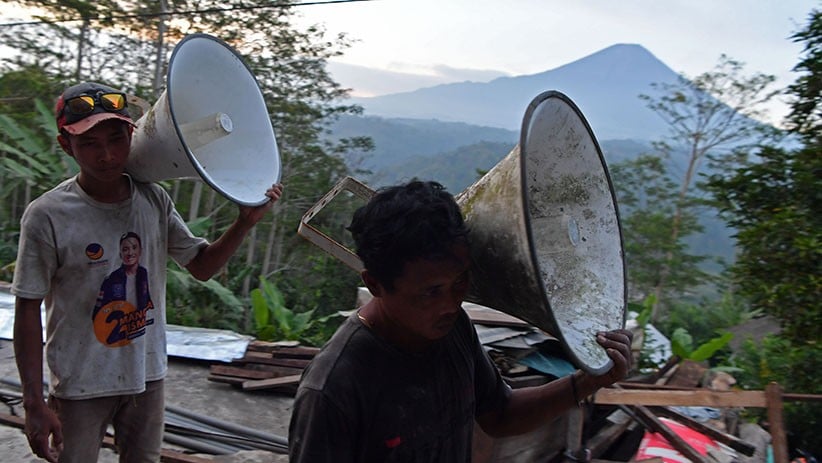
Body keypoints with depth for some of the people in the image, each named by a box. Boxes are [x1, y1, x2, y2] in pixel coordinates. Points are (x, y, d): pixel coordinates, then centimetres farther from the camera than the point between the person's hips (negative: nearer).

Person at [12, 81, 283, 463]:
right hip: (80, 387, -4)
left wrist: (245, 223, -12)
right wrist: (34, 404, -13)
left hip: (147, 377, 4)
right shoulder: (47, 217, -17)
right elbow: (28, 311, -12)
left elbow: (201, 267, 5)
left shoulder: (154, 201, -4)